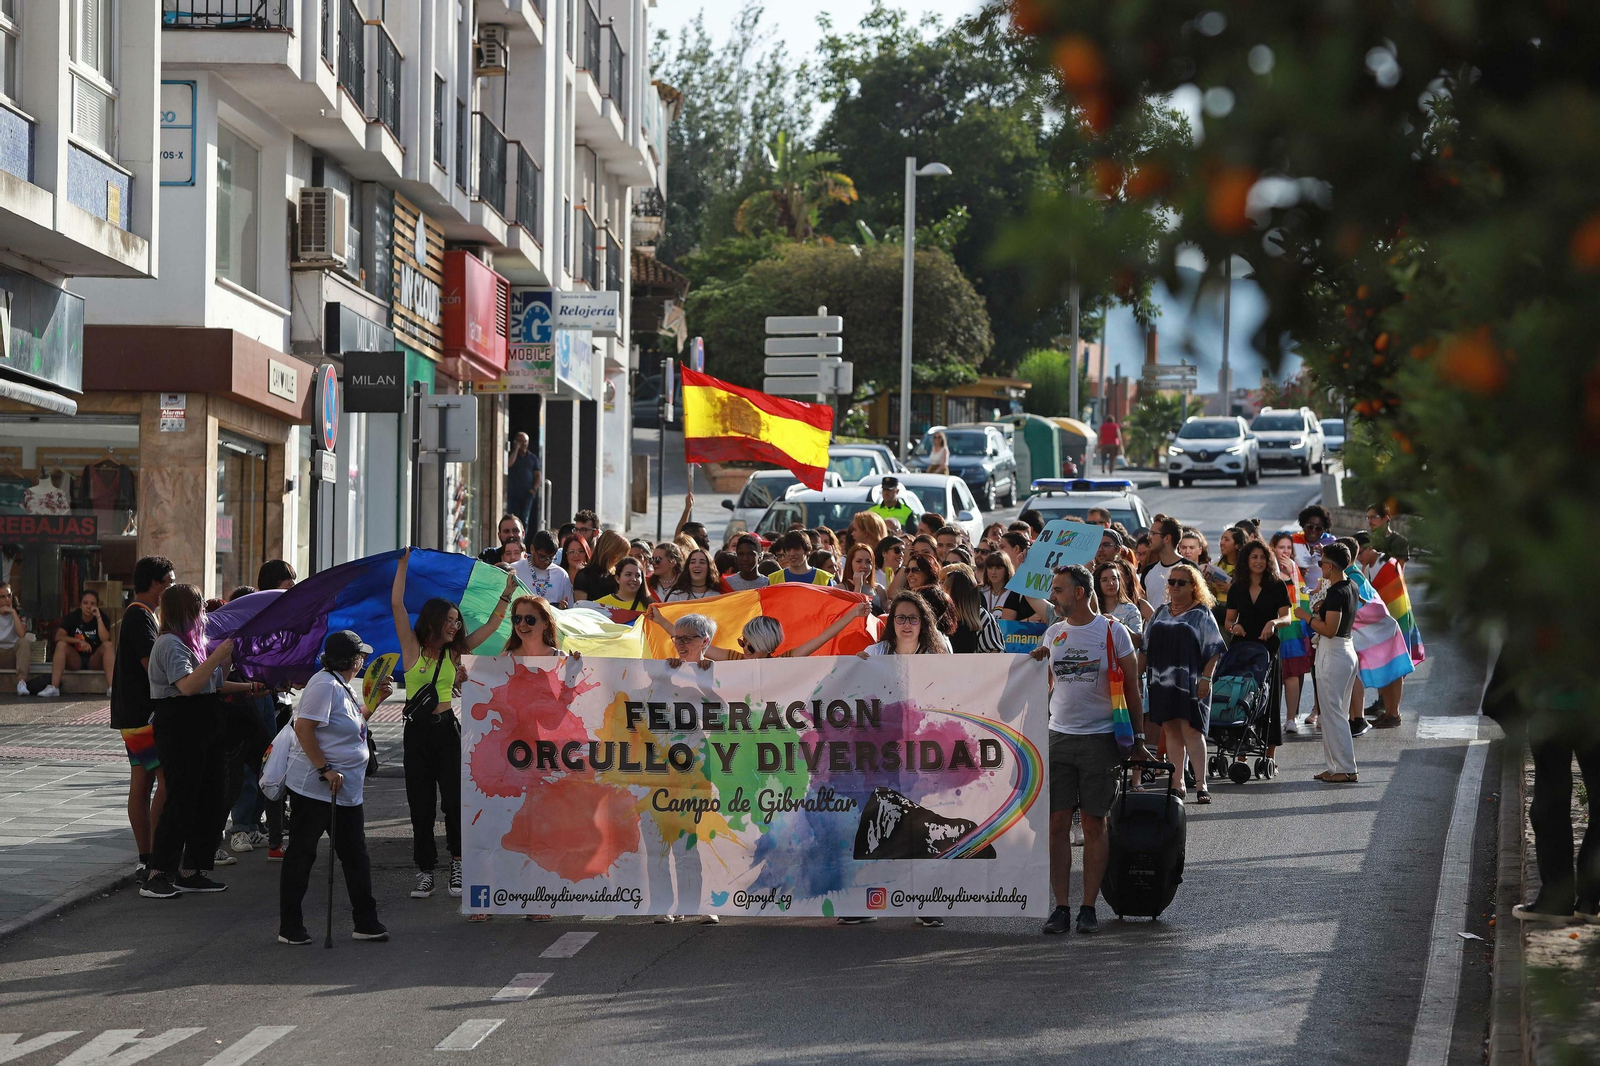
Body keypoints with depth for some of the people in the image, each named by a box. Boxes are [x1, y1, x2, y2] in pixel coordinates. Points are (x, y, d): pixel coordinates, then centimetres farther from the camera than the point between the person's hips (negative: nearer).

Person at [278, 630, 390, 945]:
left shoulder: (341, 686, 15)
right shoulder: (325, 685, -16)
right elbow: (303, 727, -22)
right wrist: (324, 769, -24)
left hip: (346, 790, 10)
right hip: (314, 788, -10)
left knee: (355, 856, 9)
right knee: (301, 854, 0)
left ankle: (366, 922, 14)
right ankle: (289, 927, 5)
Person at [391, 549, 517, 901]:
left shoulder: (454, 652, 8)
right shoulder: (413, 648, -1)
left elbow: (490, 627, 10)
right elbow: (396, 604, -8)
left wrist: (507, 595, 4)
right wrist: (403, 564, -9)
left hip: (447, 729, 2)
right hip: (417, 731, -2)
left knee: (454, 799, -7)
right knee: (420, 804, 3)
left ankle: (457, 863, 5)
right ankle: (425, 872, 8)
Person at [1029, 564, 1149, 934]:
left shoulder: (1114, 632, -2)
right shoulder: (1053, 634, 10)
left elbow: (1132, 688, 1)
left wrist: (1137, 739, 0)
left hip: (1100, 739, -4)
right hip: (1059, 737, 4)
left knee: (1094, 824, 0)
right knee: (1057, 823, -2)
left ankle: (1089, 908, 5)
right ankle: (1061, 907, 2)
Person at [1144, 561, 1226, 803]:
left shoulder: (1201, 613, 1)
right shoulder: (1160, 614, 16)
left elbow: (1214, 650, -4)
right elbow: (1147, 648, 19)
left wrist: (1206, 677, -13)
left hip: (1191, 682, -5)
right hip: (1163, 681, 5)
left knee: (1191, 729, -10)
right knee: (1171, 730, 4)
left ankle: (1201, 784, -7)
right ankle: (1177, 785, 8)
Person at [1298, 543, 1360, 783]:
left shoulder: (1335, 592, -19)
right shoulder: (1351, 586, 9)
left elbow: (1330, 629, -25)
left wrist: (1306, 616, -13)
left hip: (1332, 653, -10)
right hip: (1347, 649, 10)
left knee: (1332, 713, -5)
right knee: (1338, 713, 14)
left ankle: (1345, 770, -6)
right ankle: (1335, 766, 18)